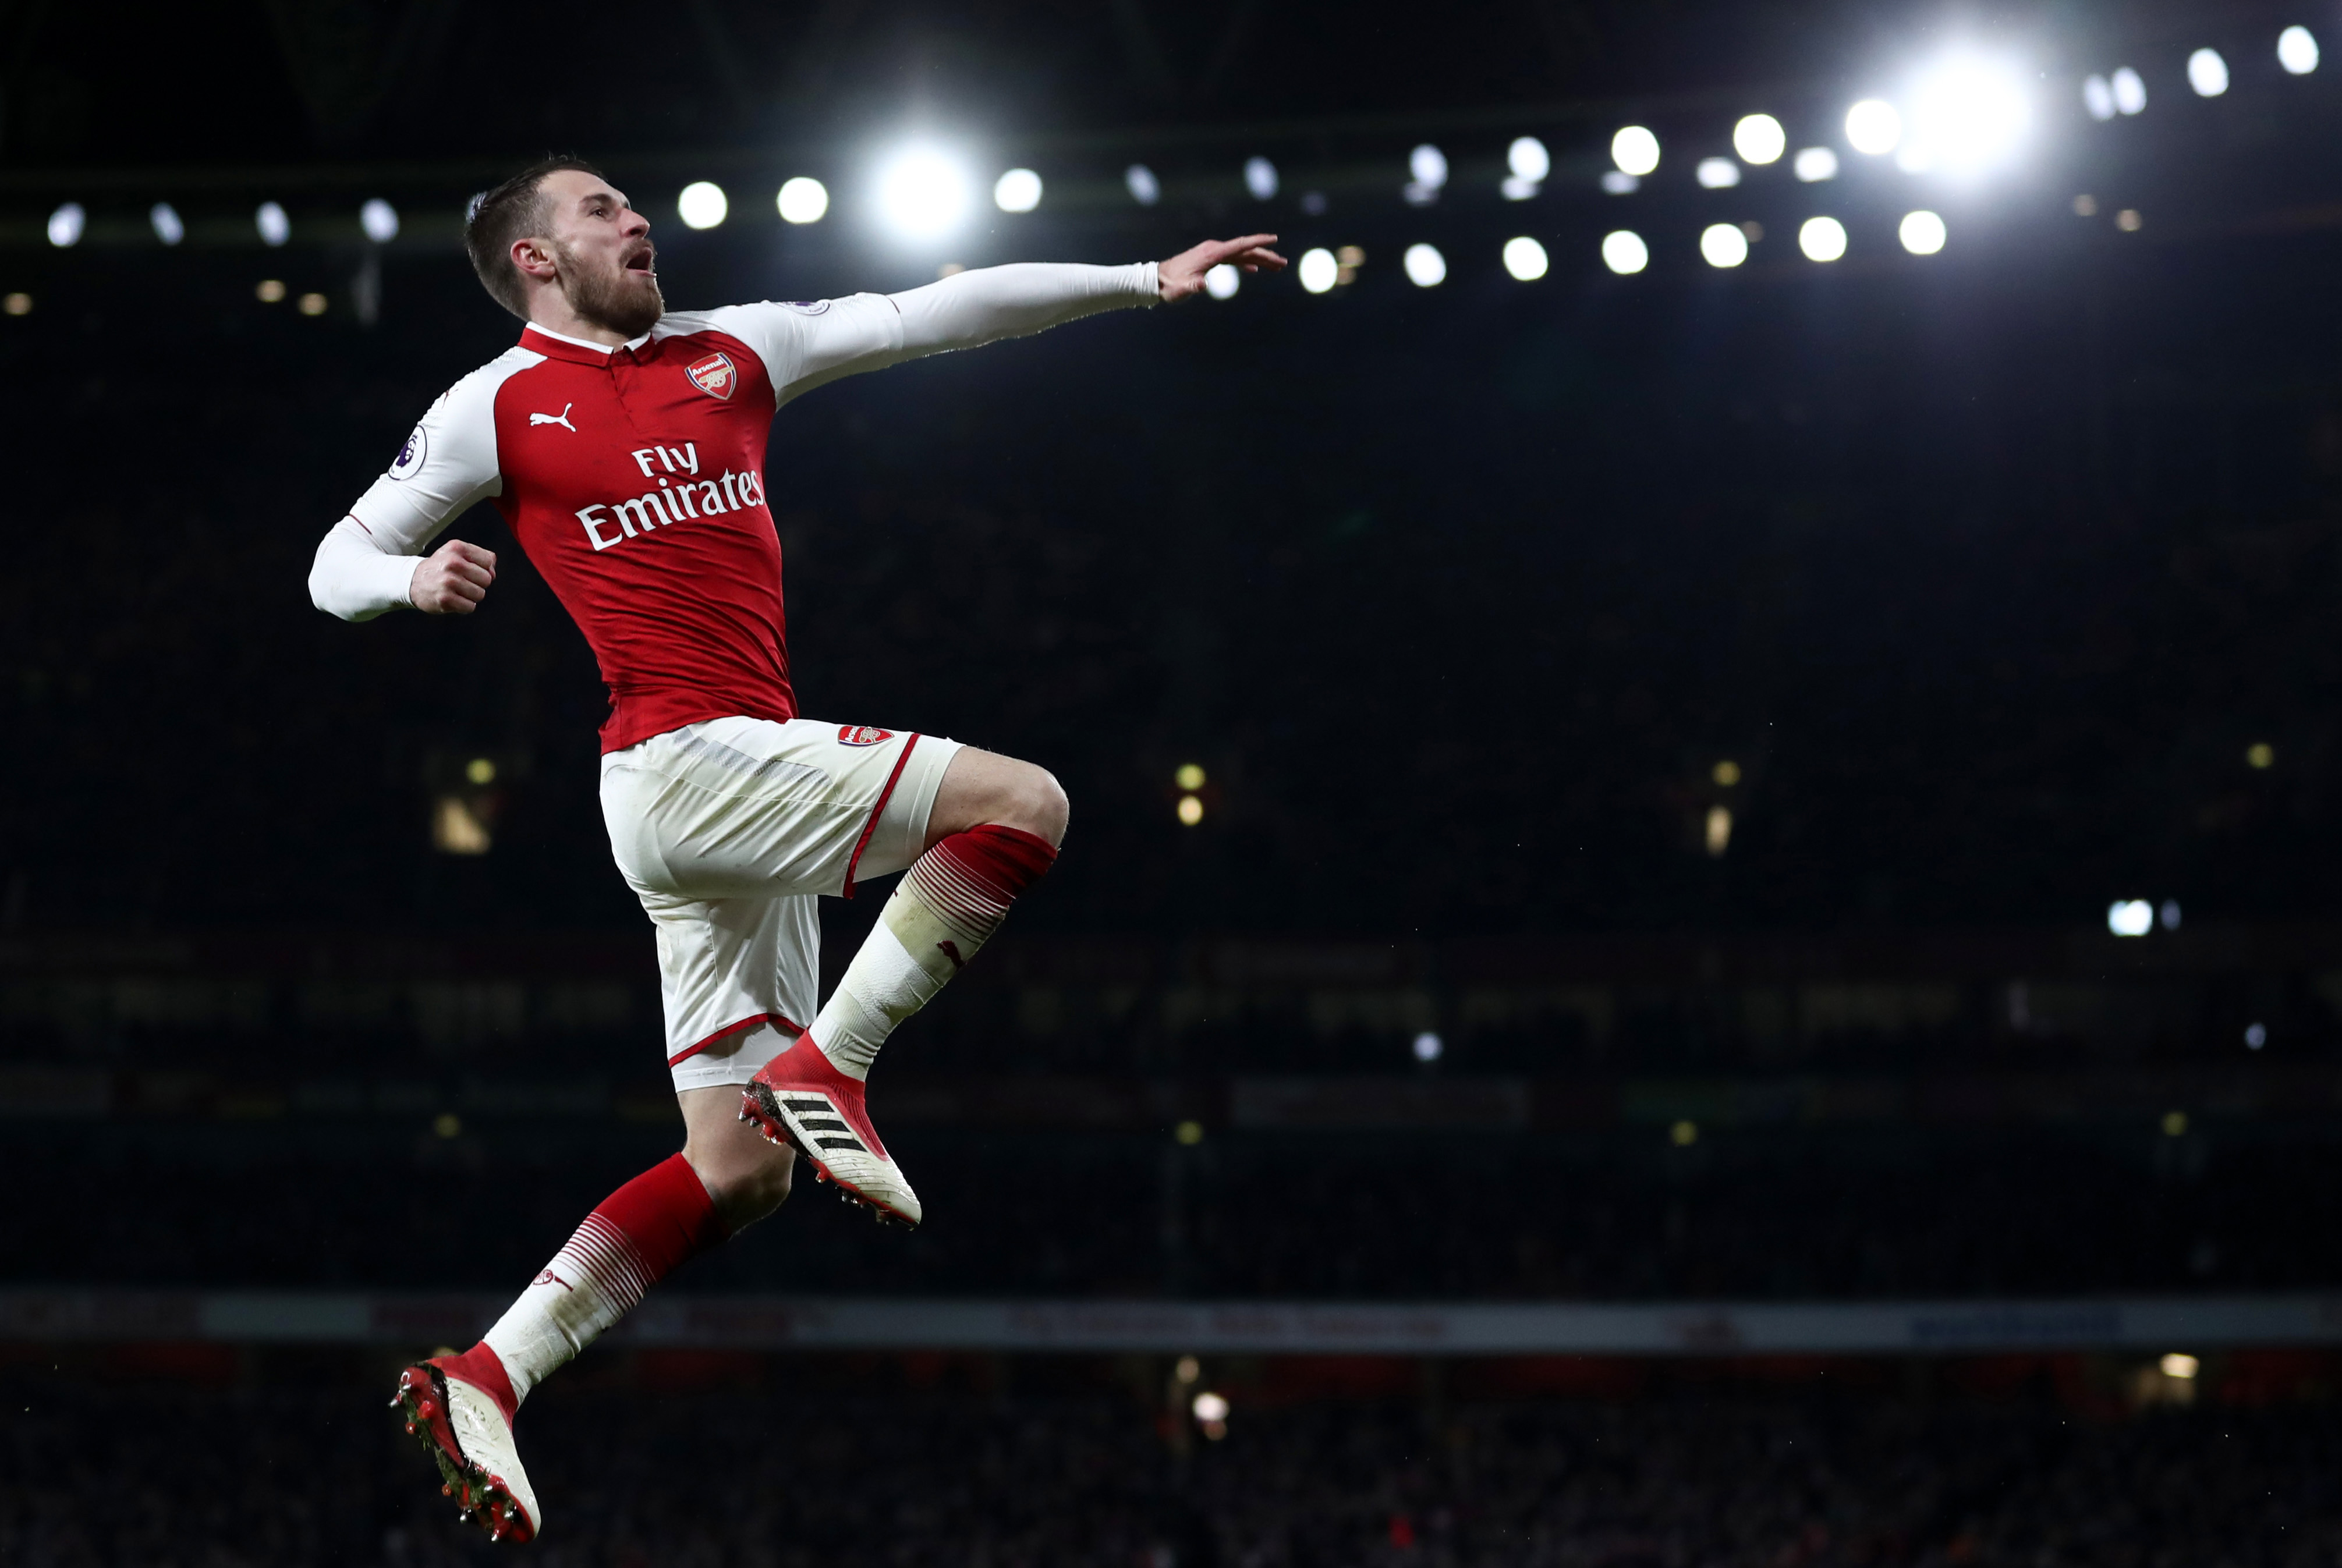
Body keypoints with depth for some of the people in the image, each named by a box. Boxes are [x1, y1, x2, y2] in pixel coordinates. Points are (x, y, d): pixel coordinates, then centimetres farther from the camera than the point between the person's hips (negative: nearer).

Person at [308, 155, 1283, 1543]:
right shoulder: (502, 405, 4)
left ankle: (487, 1378, 1)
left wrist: (1145, 280, 13)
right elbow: (336, 565, 9)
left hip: (744, 799, 7)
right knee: (1024, 804, -17)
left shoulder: (730, 351, 19)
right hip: (685, 760, -7)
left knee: (738, 1171, 4)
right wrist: (416, 577, -15)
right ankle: (827, 1071, -14)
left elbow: (931, 317, 17)